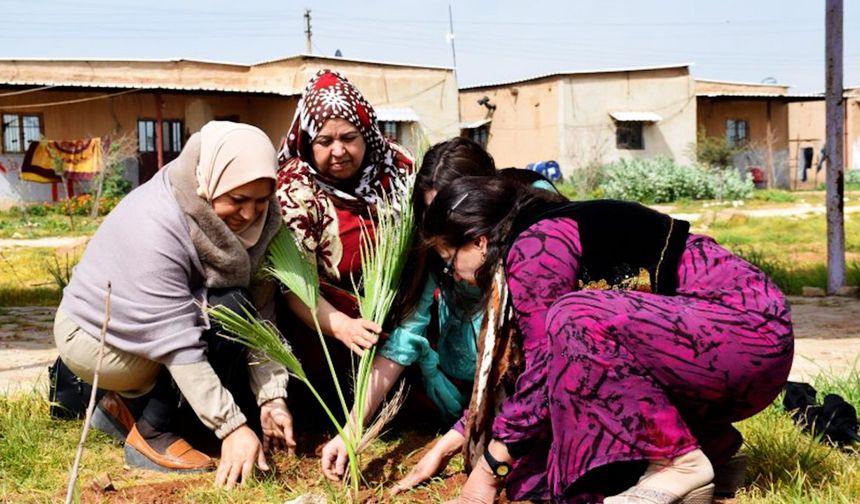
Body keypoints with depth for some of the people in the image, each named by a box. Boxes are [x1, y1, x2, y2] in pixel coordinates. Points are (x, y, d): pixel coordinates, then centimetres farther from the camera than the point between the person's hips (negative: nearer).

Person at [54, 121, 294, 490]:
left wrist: (272, 397, -23)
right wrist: (231, 428, -35)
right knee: (228, 311, -28)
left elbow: (259, 312, -14)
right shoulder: (154, 228, -33)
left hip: (159, 322, 8)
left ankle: (128, 402, 10)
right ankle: (152, 431, -13)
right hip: (96, 338, -8)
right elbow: (178, 347, -34)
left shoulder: (241, 218, -12)